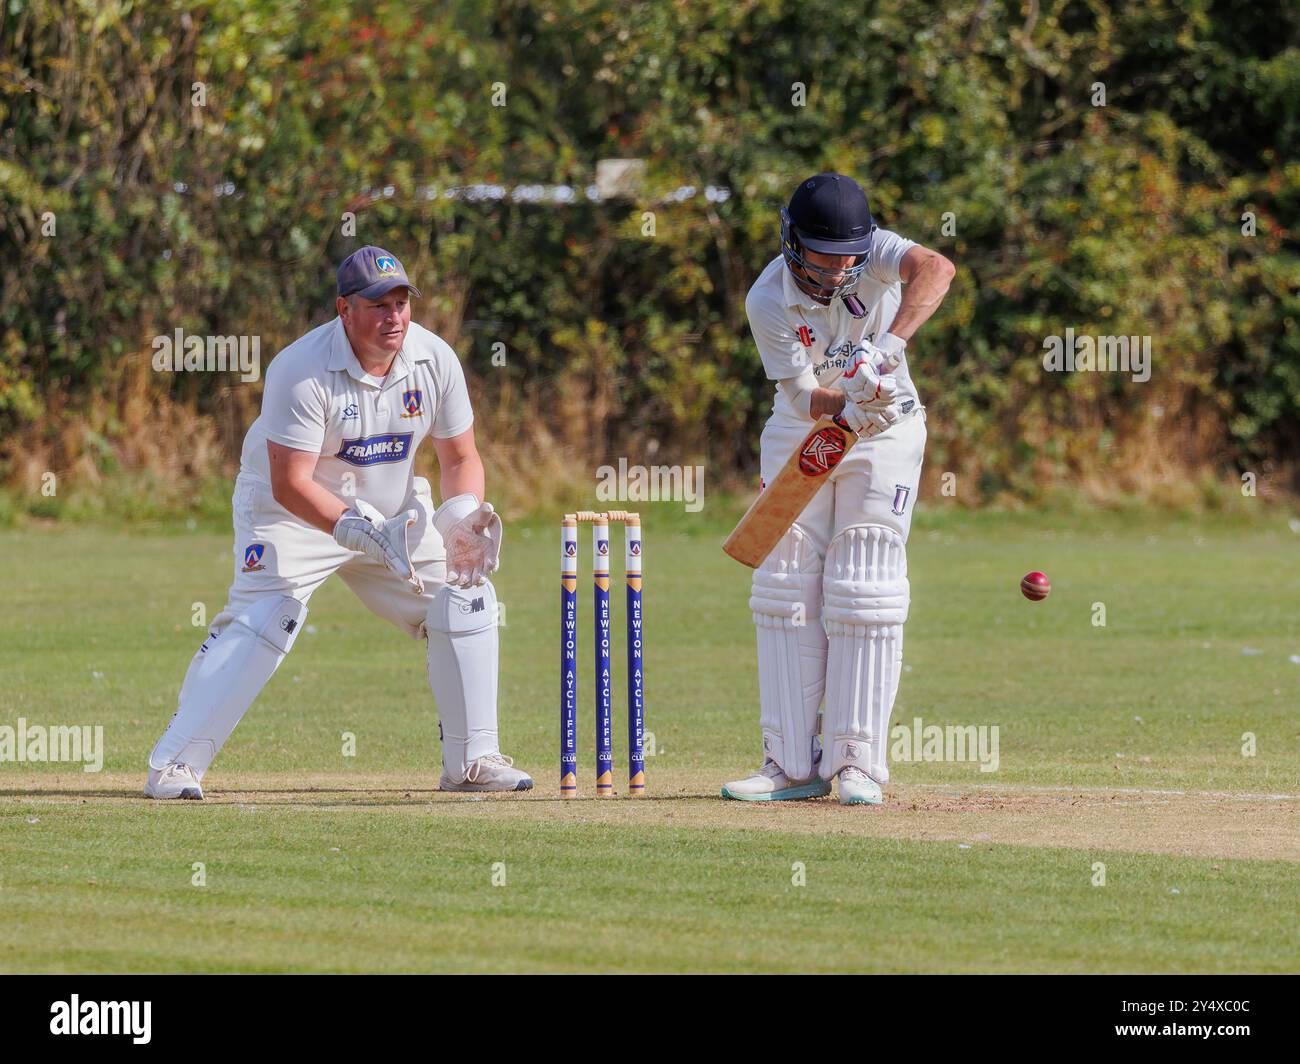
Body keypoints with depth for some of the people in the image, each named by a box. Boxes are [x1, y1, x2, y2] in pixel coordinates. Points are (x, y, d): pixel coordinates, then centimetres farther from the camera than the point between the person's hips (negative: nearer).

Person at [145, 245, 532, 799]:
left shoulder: (435, 360, -11)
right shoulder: (302, 370, -28)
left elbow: (460, 458, 0)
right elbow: (290, 483, -30)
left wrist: (461, 515, -20)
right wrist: (359, 532, -42)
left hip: (392, 512, 6)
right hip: (294, 510, -6)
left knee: (465, 598, -4)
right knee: (260, 620, -24)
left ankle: (471, 761, 8)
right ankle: (173, 764, -20)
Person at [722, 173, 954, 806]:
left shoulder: (873, 253, -22)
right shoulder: (767, 301, -19)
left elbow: (936, 269, -44)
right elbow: (805, 395, -23)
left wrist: (888, 346, -57)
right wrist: (848, 406, -45)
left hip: (884, 431, -2)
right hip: (801, 435, 2)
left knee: (862, 593, -8)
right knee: (785, 589, -2)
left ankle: (857, 764, -6)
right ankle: (791, 765, 0)